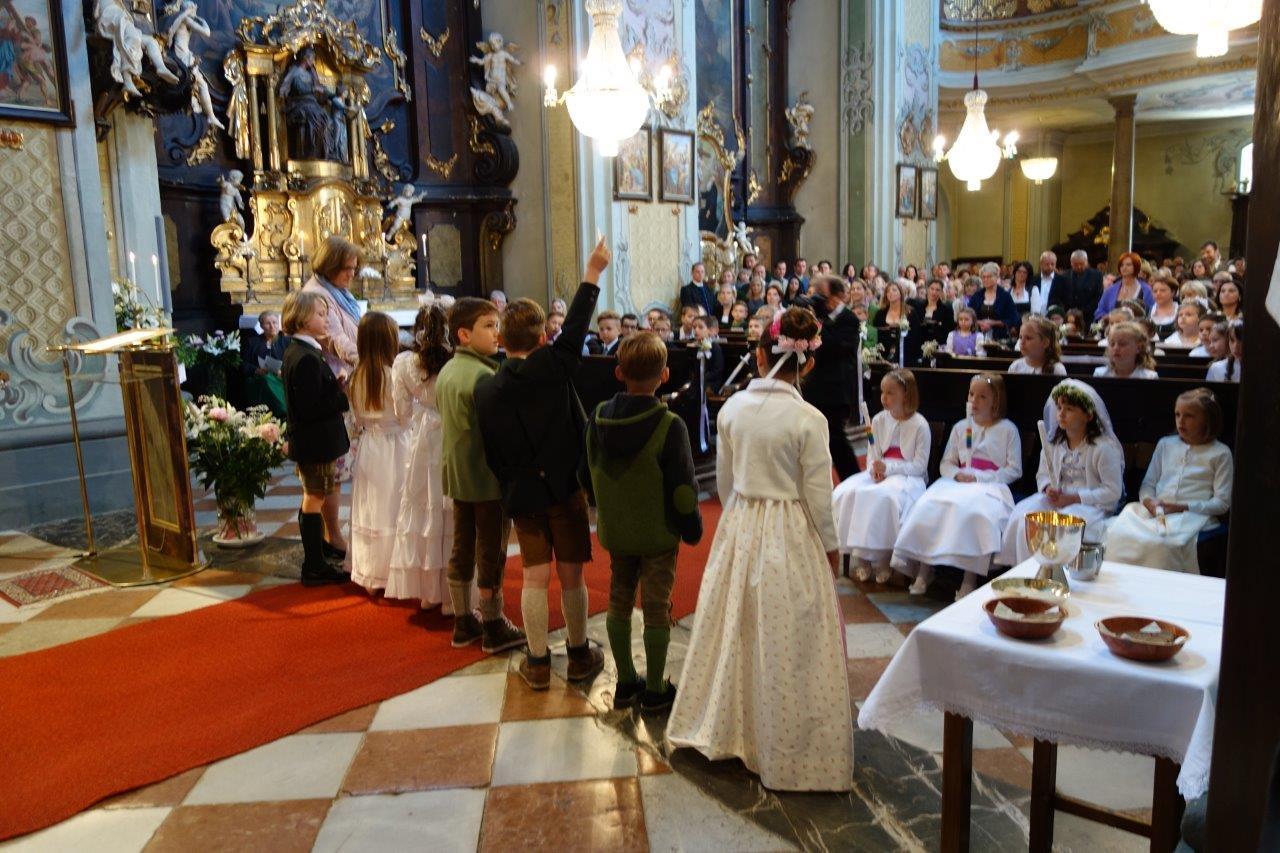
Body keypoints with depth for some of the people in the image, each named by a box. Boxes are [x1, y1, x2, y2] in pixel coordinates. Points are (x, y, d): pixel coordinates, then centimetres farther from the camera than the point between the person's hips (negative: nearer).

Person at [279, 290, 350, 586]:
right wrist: (345, 397, -20)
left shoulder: (294, 352, 9)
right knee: (316, 498, 0)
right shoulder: (308, 359, -24)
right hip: (316, 441, -10)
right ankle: (314, 567, 11)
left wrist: (337, 387, 3)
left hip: (307, 439, 10)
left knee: (315, 496, 19)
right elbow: (311, 409, -26)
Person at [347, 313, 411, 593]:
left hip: (368, 447, 6)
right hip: (394, 447, -6)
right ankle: (390, 574, 10)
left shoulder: (357, 376, 1)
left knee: (368, 510, 12)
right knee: (392, 511, 3)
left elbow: (356, 417, 8)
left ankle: (368, 575, 22)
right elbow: (404, 414, -12)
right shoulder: (394, 375, -17)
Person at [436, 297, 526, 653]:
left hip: (457, 474, 8)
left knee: (462, 547, 14)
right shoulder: (483, 375, -19)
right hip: (488, 477, -8)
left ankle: (463, 623, 24)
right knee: (491, 552, 3)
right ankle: (494, 628, 14)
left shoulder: (446, 371, 8)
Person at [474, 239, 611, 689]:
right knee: (571, 576, 8)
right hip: (565, 486, -2)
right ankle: (580, 655, 23)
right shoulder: (551, 366, -13)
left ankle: (538, 663, 16)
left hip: (521, 494, 3)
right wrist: (592, 274, 4)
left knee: (535, 577, 9)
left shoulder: (485, 390, -4)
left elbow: (491, 453, 1)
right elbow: (575, 328, -4)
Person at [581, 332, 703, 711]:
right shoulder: (669, 426, -20)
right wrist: (693, 529, -1)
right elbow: (683, 489, -16)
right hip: (658, 534, -5)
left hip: (615, 531, 5)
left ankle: (626, 682, 28)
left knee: (619, 601, 17)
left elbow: (586, 475, 7)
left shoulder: (598, 418, -4)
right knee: (657, 608, 7)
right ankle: (655, 690, 18)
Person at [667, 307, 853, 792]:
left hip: (739, 528, 4)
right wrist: (830, 547, 3)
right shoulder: (808, 419, -17)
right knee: (788, 644, 8)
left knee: (737, 629, 19)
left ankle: (726, 725, 36)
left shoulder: (732, 408, -4)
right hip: (790, 534, -4)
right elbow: (818, 495, -12)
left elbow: (724, 480, 5)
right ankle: (786, 749, 21)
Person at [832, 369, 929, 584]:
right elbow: (871, 456, 11)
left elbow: (920, 466, -8)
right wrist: (874, 470, -12)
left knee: (884, 496, -37)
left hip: (907, 476, -5)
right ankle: (861, 557, -15)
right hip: (879, 474, 5)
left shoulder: (919, 425, -6)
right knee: (845, 492, -22)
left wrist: (888, 467, -20)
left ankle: (883, 560, -20)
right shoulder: (879, 420, 8)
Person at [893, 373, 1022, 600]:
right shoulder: (960, 428, 18)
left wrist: (978, 477, -11)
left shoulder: (1007, 430, 7)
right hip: (957, 484, 4)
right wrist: (957, 474, -7)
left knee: (974, 512, -36)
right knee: (928, 506, -24)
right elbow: (946, 463, 17)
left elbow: (1014, 470, 0)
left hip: (990, 486, -4)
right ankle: (924, 570, -23)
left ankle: (970, 579, -32)